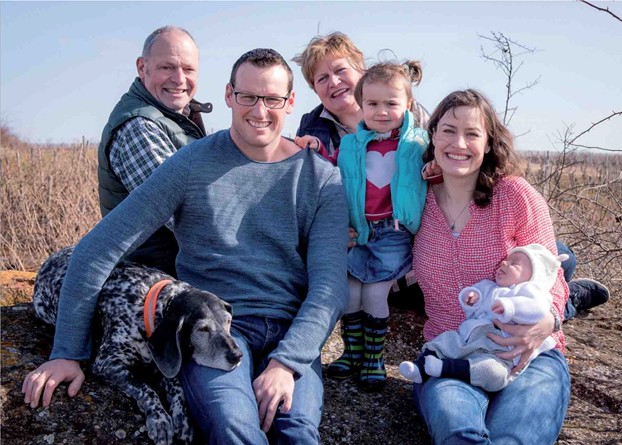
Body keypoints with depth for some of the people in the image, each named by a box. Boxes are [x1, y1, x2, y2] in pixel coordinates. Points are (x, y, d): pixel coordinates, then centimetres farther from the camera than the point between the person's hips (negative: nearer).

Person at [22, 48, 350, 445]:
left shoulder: (324, 179, 5)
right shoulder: (192, 165, -1)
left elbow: (330, 284, -1)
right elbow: (98, 249, -1)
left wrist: (287, 361, -17)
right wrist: (68, 352, -1)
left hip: (292, 333, 2)